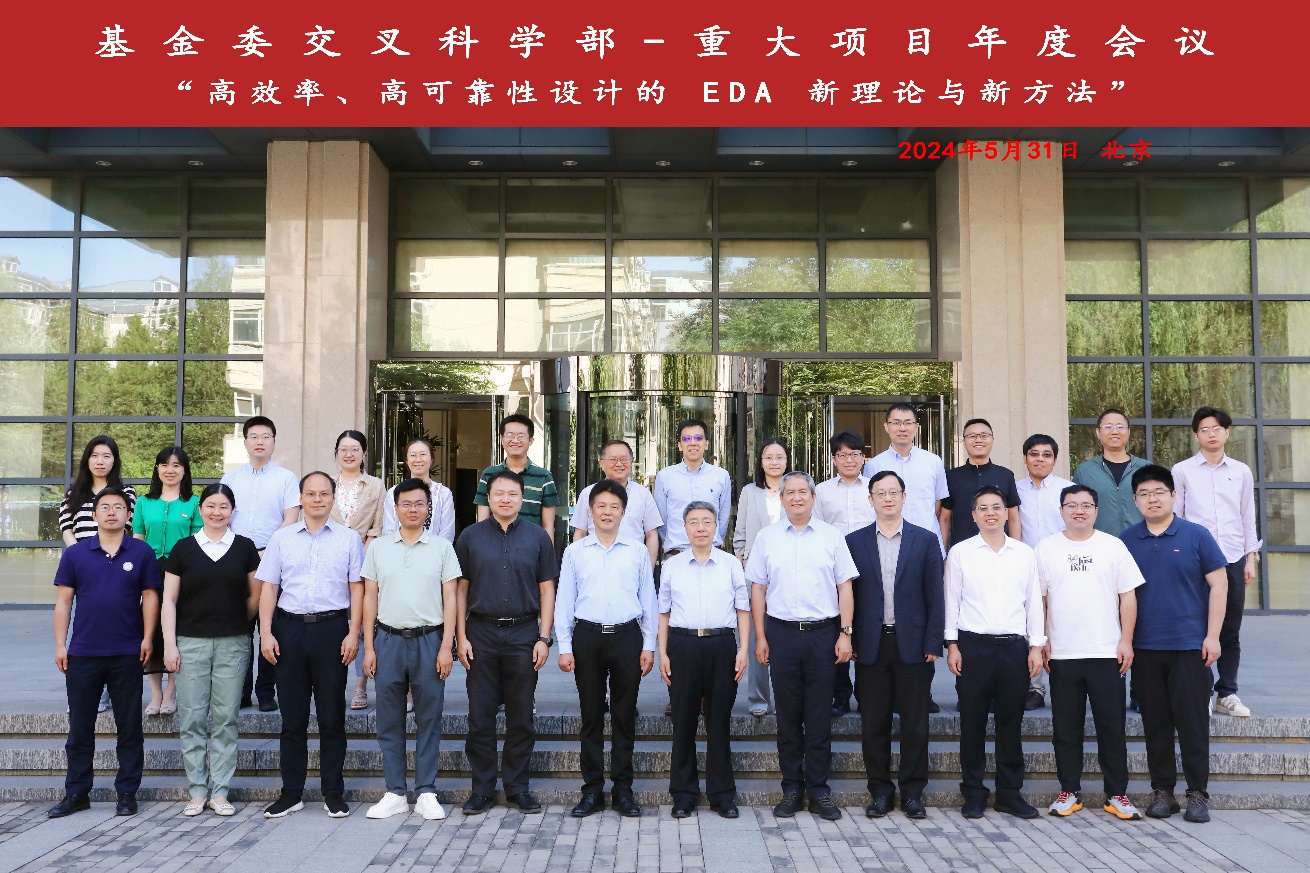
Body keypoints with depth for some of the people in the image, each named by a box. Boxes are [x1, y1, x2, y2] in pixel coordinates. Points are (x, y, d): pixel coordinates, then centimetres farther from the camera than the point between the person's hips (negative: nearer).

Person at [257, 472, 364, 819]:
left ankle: (334, 791, 14)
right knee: (292, 715, 7)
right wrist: (266, 633, 0)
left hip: (332, 627, -1)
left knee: (332, 715, 4)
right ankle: (291, 792, 16)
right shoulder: (281, 538, 9)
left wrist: (353, 633, -5)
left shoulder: (349, 539, 5)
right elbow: (268, 587, 8)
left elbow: (357, 587, 2)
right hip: (289, 627, 1)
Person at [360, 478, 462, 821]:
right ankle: (395, 794, 16)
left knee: (429, 720, 3)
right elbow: (370, 598, 8)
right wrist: (368, 646, 3)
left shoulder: (442, 547, 3)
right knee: (389, 721, 6)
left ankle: (426, 793, 13)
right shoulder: (378, 547, 7)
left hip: (429, 640, -1)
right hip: (388, 640, 1)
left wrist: (446, 646, -5)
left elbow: (450, 598, 2)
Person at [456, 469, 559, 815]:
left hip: (523, 634, 0)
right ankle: (482, 788, 16)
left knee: (521, 717, 7)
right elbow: (461, 589, 6)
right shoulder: (470, 536, 5)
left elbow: (547, 590, 5)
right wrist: (461, 637, -1)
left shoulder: (537, 537, 4)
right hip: (481, 633, 0)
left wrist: (544, 637, -2)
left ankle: (517, 787, 19)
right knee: (480, 716, 5)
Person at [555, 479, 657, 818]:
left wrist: (649, 645, 3)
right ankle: (592, 789, 14)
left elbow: (648, 599, 8)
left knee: (625, 716, 6)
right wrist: (564, 646, 1)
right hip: (587, 636, 0)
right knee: (591, 715, 6)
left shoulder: (638, 551, 7)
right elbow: (564, 600, 7)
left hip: (627, 636, 0)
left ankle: (623, 789, 15)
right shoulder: (575, 551, 7)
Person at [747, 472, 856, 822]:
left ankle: (818, 789, 14)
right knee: (787, 714, 7)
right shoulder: (767, 537, 7)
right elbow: (757, 588, 6)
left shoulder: (832, 536, 5)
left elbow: (844, 587, 4)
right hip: (782, 633, 1)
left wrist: (845, 633, -4)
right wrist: (760, 638, 1)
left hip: (823, 633, 0)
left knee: (820, 715, 4)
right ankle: (791, 788, 17)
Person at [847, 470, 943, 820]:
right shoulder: (854, 541, 5)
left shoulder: (926, 540, 4)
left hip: (913, 645, 0)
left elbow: (934, 595, 2)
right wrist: (848, 641, -1)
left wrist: (933, 644, -4)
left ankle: (913, 792, 18)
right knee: (873, 723, 6)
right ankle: (880, 791, 18)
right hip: (870, 646, 1)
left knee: (915, 723, 6)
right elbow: (848, 595, 4)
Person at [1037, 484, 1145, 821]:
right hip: (1062, 654, 1)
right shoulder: (1046, 548, 5)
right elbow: (1038, 598, 5)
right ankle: (1069, 791, 18)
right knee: (1066, 728, 7)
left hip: (1107, 653, 0)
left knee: (1112, 727, 4)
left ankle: (1117, 794, 16)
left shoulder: (1113, 546, 4)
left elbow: (1128, 596, 3)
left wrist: (1126, 641, -3)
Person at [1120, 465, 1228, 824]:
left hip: (1189, 645, -2)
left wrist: (1212, 636, -6)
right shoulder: (1125, 541, 5)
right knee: (1155, 722, 8)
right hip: (1145, 647, 2)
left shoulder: (1196, 535, -1)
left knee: (1192, 720, 1)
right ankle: (1162, 791, 18)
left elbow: (1218, 584, 0)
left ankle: (1198, 794, 12)